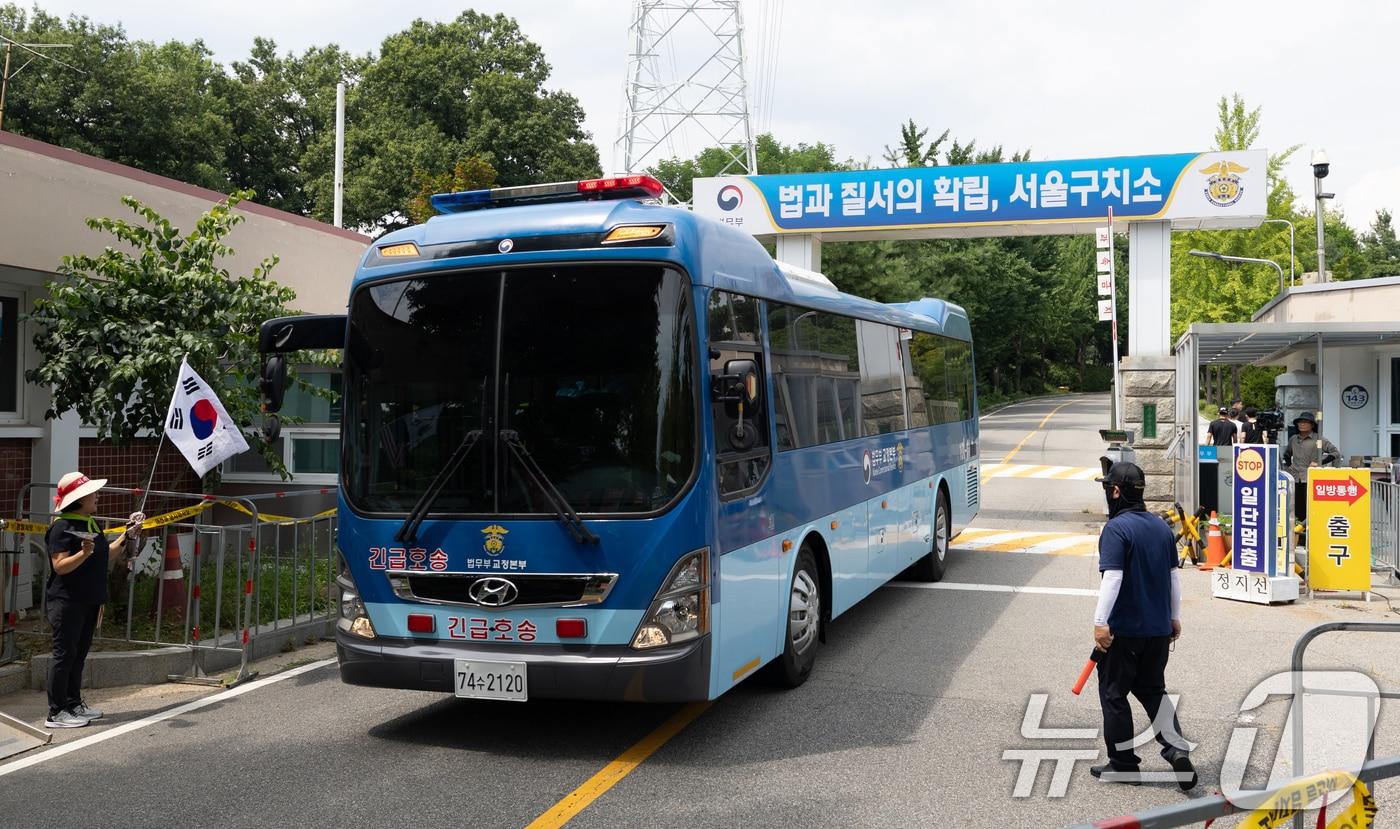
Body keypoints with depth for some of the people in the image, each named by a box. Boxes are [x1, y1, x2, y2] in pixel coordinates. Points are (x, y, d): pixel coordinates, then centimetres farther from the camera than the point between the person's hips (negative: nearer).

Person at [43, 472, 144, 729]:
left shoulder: (91, 524, 13)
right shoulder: (62, 527, -15)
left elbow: (104, 556, 20)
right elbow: (60, 566, -21)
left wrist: (127, 536, 13)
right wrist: (84, 553, -35)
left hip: (89, 600, 9)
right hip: (67, 601, -9)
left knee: (79, 654, 15)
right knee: (64, 654, -5)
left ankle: (74, 703, 24)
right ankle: (56, 712, 0)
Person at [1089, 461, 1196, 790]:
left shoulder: (1116, 528, -15)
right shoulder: (1162, 527, 9)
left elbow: (1112, 577, -23)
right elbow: (1173, 576, 15)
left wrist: (1101, 622, -21)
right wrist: (1175, 617, 24)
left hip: (1124, 628, -7)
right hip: (1160, 628, 7)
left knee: (1113, 692, 6)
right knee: (1152, 689, 19)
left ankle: (1123, 763, 13)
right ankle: (1177, 749, 4)